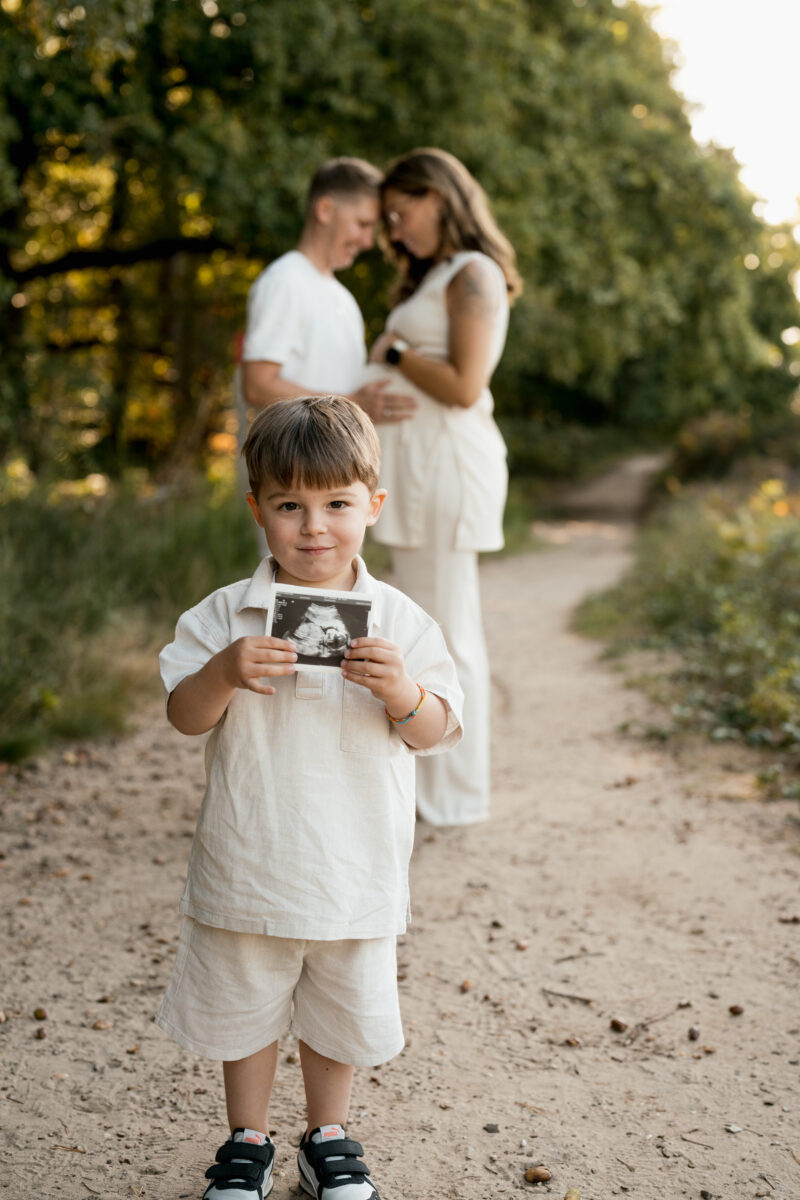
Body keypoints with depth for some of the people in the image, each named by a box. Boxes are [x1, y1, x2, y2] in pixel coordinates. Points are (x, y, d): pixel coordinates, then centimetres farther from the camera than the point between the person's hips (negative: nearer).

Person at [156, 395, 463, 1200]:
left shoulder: (399, 622, -6)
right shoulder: (225, 616, -7)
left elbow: (433, 734, -5)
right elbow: (184, 717, -7)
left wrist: (400, 690, -25)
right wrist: (224, 674, -26)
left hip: (354, 869, 0)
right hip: (247, 863, 0)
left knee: (340, 1011, 16)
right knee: (243, 1007, 16)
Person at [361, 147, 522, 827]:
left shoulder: (474, 275, -10)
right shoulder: (438, 279, 21)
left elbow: (464, 387, -20)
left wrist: (394, 351, -8)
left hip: (447, 464, -10)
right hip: (420, 465, 10)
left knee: (446, 635, -4)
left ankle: (456, 795, 4)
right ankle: (432, 783, 20)